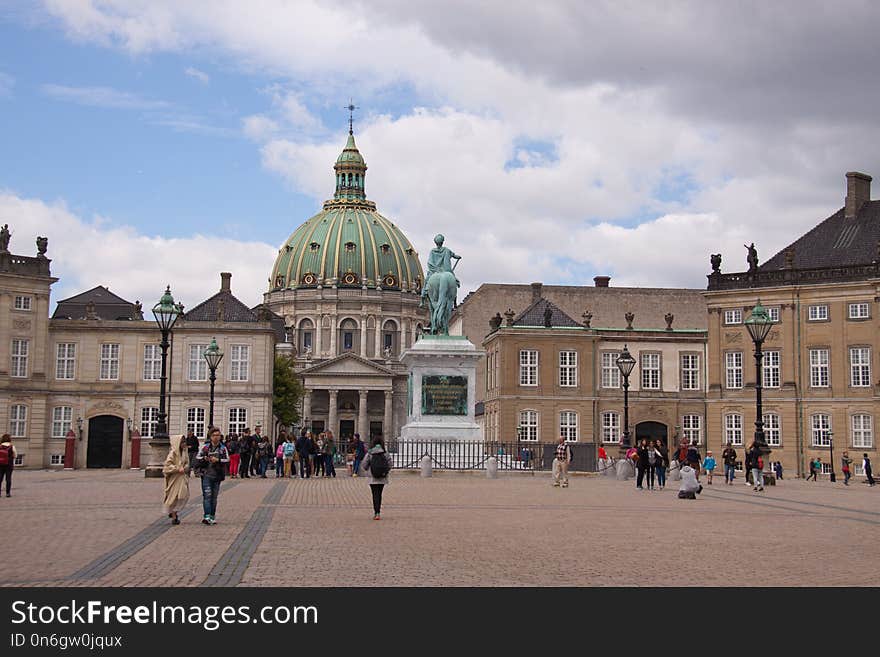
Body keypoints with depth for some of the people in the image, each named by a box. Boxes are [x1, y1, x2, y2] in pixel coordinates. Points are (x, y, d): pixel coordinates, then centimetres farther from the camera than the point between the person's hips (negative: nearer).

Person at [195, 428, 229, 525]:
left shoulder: (223, 448, 5)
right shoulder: (205, 447, 2)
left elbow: (227, 459, 0)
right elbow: (198, 457, 7)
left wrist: (218, 460, -15)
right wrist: (204, 458, -13)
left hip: (217, 476, 2)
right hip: (206, 474, -2)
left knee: (214, 497, 9)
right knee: (207, 495, -11)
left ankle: (212, 517, 17)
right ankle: (207, 516, -16)